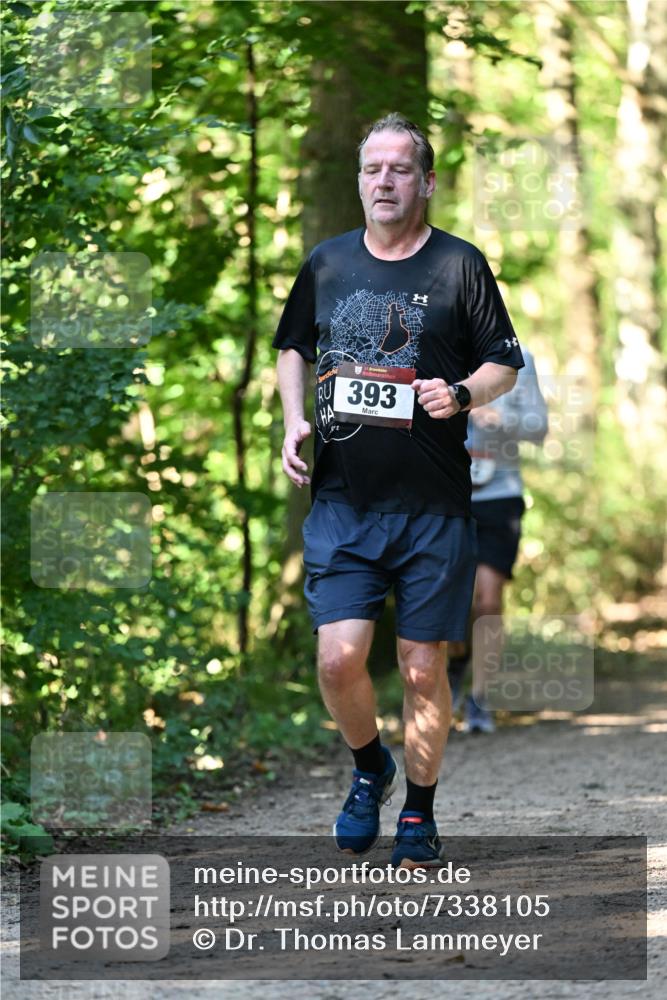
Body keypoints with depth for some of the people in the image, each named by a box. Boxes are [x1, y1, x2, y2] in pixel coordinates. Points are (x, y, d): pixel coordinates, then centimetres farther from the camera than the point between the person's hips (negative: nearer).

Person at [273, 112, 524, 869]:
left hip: (433, 507, -2)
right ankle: (369, 770, 20)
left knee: (423, 668, 2)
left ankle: (419, 813, 19)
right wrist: (293, 421, 7)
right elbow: (293, 347, 24)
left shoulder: (460, 265, 2)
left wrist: (462, 394, -14)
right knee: (338, 658, -9)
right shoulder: (326, 264, 9)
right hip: (341, 501, 2)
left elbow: (505, 364, 6)